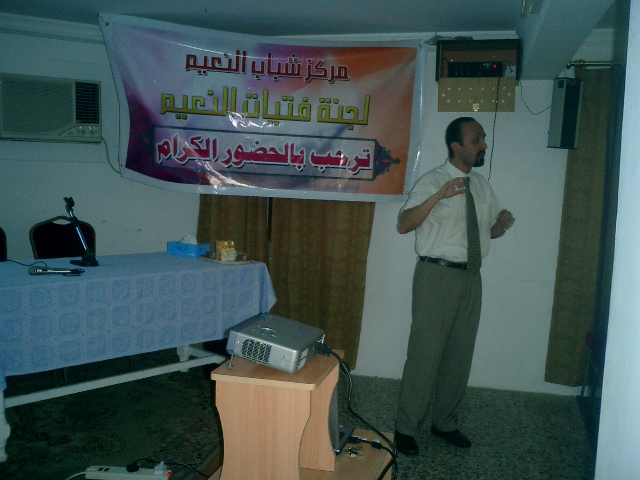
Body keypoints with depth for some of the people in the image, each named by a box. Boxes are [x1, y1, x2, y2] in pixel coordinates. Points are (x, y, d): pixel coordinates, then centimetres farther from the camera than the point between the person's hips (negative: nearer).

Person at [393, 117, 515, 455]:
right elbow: (403, 225, -20)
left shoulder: (482, 185, 12)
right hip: (437, 275, -6)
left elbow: (489, 230, 21)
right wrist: (438, 197, -32)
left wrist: (502, 225, -2)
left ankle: (445, 422, 29)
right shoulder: (432, 182, -9)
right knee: (425, 351, -4)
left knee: (461, 353, 13)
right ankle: (406, 427, 12)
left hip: (471, 276, 7)